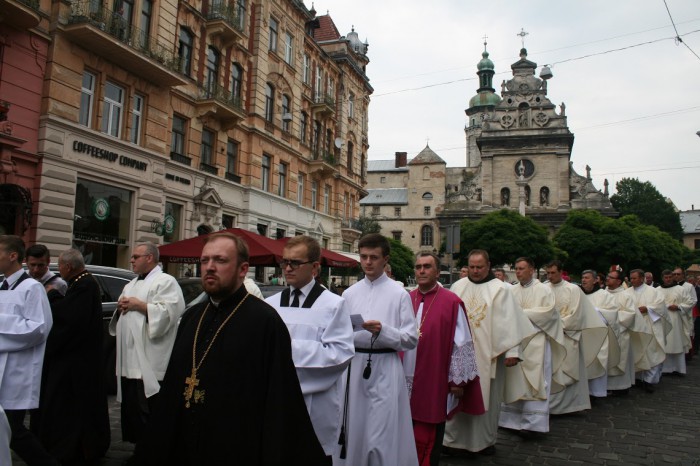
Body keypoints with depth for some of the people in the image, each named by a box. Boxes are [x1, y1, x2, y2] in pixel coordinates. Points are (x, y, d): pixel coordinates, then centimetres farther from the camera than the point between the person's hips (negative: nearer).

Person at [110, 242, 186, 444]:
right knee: (130, 409, 14)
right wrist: (121, 307, 6)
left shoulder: (166, 282, -6)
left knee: (147, 410, -7)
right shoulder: (131, 285, 22)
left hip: (149, 362, -9)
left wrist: (139, 305, -14)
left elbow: (169, 311, -19)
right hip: (129, 359, 9)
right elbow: (121, 317, 29)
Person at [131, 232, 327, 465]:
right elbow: (173, 383, 12)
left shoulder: (265, 320, -16)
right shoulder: (191, 316, 5)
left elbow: (279, 398, -16)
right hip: (183, 446, 6)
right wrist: (157, 446, 13)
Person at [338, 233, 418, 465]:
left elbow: (411, 339, -5)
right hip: (354, 367, 4)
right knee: (354, 432, 11)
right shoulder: (349, 294, 8)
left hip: (385, 370, -3)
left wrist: (383, 331, -19)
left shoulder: (399, 294, -2)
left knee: (383, 436, 0)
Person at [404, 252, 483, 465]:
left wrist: (457, 381, -6)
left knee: (427, 442, 7)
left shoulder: (451, 302, -7)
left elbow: (461, 344, -5)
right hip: (406, 382, 4)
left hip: (434, 384, -4)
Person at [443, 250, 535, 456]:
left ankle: (486, 439, 22)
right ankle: (456, 438, 16)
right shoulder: (458, 287, 5)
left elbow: (510, 321, -8)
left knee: (488, 397, 8)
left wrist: (512, 351, -14)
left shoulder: (500, 289, -3)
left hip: (489, 354, -2)